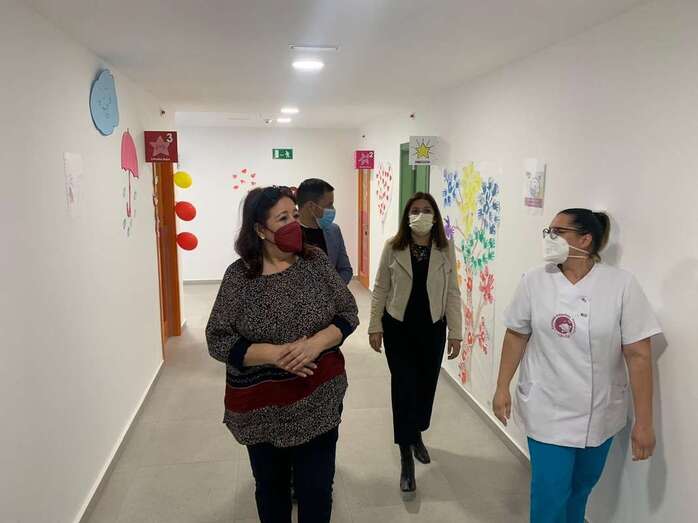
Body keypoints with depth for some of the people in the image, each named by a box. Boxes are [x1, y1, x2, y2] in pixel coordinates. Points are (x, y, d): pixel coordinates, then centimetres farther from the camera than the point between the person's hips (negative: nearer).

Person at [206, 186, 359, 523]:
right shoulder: (239, 275, -10)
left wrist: (316, 343, -20)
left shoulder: (315, 261, -5)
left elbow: (348, 313, -2)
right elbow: (219, 341, -11)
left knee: (317, 490, 11)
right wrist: (275, 353, -23)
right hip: (262, 408, 0)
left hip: (319, 400, 1)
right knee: (270, 487, 21)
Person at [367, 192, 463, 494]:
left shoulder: (445, 250, -3)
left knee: (426, 385, 14)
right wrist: (375, 327, -3)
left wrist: (455, 333, -3)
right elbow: (380, 290, -1)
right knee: (404, 387, -2)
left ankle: (417, 436, 41)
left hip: (432, 329, 2)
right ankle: (406, 458, 11)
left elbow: (452, 294, -1)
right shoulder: (393, 248, -6)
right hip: (398, 328, -2)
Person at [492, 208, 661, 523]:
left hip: (599, 415, 1)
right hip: (548, 412, 0)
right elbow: (516, 335, 1)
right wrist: (502, 388, 0)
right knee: (550, 494, 4)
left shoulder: (622, 285, -13)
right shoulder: (535, 281, -8)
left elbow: (638, 355, -11)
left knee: (582, 486, 20)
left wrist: (643, 422, -9)